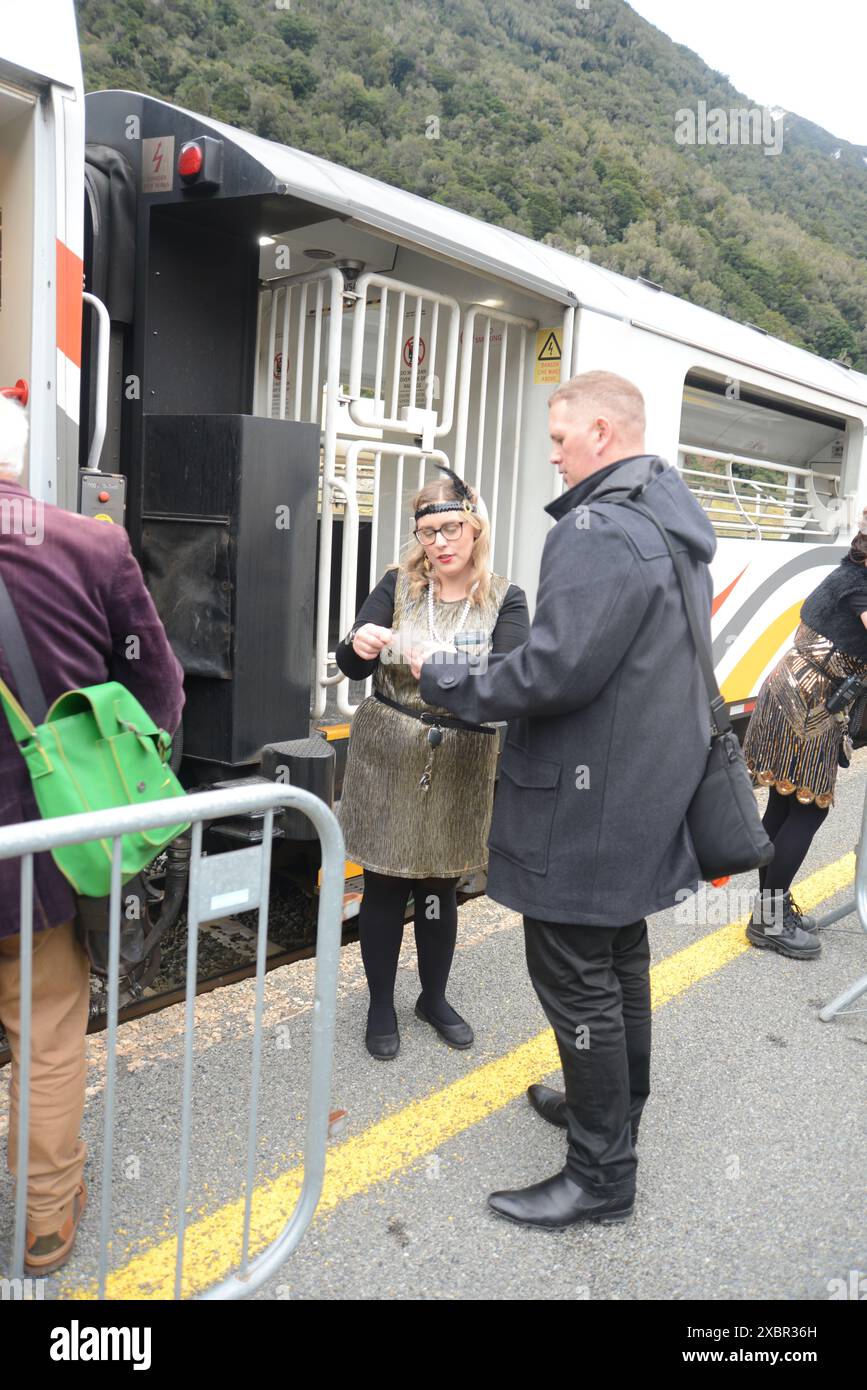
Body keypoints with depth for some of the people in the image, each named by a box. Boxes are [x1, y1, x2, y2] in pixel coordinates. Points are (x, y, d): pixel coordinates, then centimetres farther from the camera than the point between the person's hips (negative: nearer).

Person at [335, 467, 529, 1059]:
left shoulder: (504, 599, -3)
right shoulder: (398, 586, -1)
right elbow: (351, 666, -6)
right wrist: (359, 645, -30)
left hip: (461, 765, 0)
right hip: (388, 756, 0)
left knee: (442, 886, 14)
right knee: (384, 884, 6)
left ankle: (435, 997, 35)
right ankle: (381, 1005, 25)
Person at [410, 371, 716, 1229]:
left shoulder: (599, 529, -21)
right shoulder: (677, 521, 11)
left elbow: (554, 672, -28)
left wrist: (444, 680, -12)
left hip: (587, 802, -10)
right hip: (650, 788, 10)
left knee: (575, 980, 2)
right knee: (620, 958, 23)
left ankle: (600, 1176, 16)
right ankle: (614, 1110, 41)